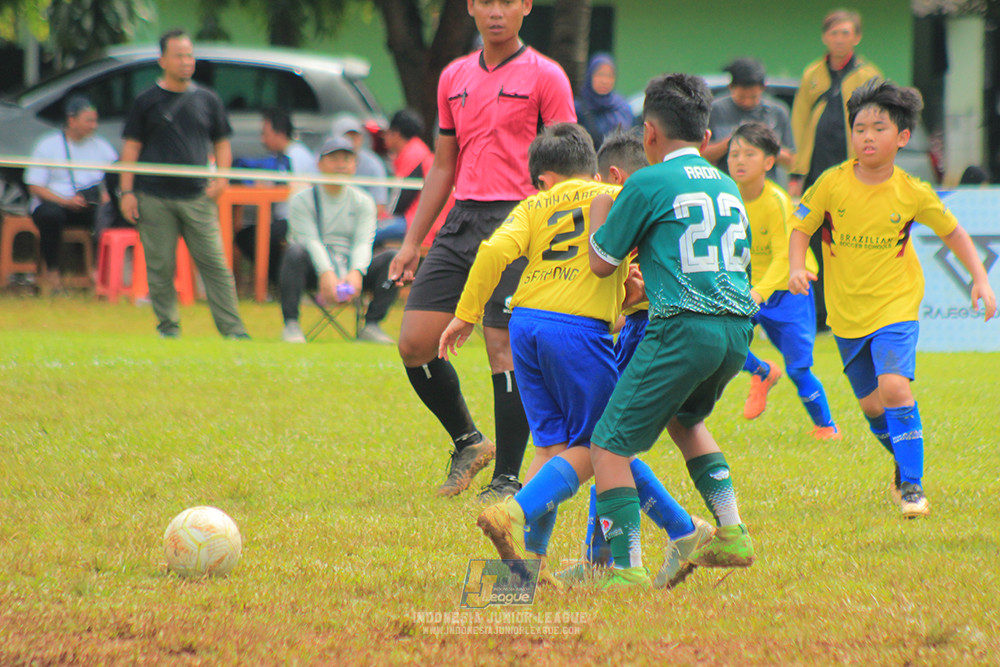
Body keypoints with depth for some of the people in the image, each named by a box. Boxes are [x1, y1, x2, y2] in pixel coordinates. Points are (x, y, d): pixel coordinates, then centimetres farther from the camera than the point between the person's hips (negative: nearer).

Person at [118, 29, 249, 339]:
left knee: (214, 264, -5)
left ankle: (233, 329, -5)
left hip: (197, 196, 1)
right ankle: (168, 327, 9)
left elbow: (222, 142, 18)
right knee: (160, 267, -1)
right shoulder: (147, 101, 7)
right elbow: (131, 147, 6)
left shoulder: (207, 99, 12)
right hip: (154, 199, -1)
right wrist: (127, 191, -2)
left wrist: (221, 178, 2)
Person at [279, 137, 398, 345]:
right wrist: (326, 274, -33)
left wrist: (356, 272, -29)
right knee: (295, 252, -34)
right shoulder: (302, 200, 1)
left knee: (393, 258, -20)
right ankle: (291, 324, -32)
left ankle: (371, 324, -20)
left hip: (350, 271, 3)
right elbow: (310, 240, -14)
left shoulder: (363, 202, 9)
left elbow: (363, 242, -7)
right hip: (316, 270, -3)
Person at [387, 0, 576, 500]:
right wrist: (411, 243, 18)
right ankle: (467, 442, 19)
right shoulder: (454, 78, 15)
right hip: (462, 218, 6)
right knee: (414, 342, -1)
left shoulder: (545, 77, -2)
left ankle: (507, 479, 3)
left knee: (506, 351, -8)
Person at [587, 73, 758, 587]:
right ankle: (732, 533, 24)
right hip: (738, 330, 7)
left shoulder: (648, 183, -2)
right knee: (684, 419, 33)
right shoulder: (728, 186, 17)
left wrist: (599, 205, 23)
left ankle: (627, 567, -13)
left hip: (684, 328, -7)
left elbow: (601, 262, 4)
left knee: (610, 445, -1)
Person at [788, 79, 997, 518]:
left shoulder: (913, 193, -9)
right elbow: (801, 227, 3)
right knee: (871, 404, 10)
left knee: (894, 385, -24)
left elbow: (953, 233, 7)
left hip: (895, 305, -2)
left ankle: (911, 484, -14)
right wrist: (797, 268, -16)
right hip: (846, 312, 3)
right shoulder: (833, 184, -9)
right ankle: (906, 463, 39)